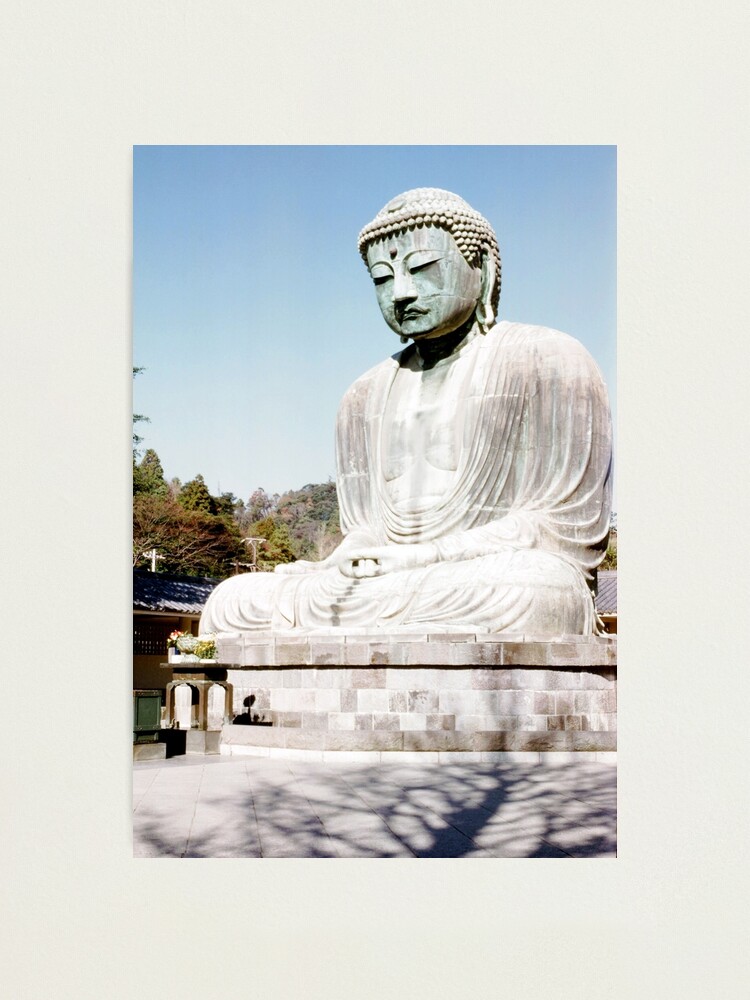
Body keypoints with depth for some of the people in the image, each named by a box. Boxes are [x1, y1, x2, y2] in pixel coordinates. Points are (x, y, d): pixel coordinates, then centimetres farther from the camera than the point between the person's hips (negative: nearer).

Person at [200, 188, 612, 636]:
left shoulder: (548, 362, 2)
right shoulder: (368, 396, 19)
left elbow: (564, 526, -5)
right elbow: (366, 534, 17)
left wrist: (418, 558, -13)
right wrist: (333, 569, -8)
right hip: (391, 588, 5)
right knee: (231, 605, -15)